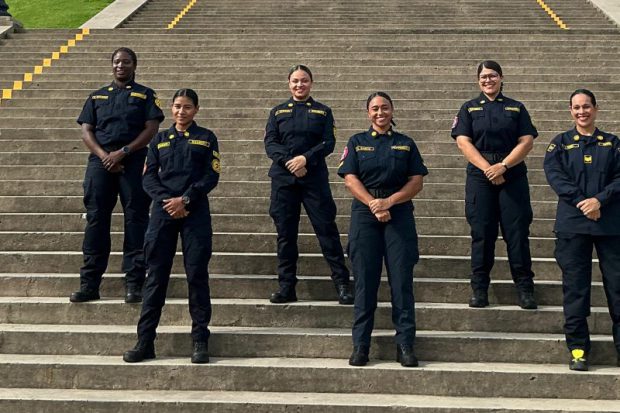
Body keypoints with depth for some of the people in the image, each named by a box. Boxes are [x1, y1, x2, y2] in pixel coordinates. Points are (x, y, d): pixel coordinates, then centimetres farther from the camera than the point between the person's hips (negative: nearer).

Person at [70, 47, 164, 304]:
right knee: (96, 220, -1)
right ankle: (89, 284, 3)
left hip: (134, 163, -2)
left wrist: (122, 152, -11)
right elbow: (86, 131, 11)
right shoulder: (97, 97, 21)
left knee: (136, 220, -6)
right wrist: (104, 156, -7)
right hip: (100, 162, 3)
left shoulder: (145, 95, 12)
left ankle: (134, 285, -3)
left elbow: (151, 129, 0)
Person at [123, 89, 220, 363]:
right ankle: (145, 342, 4)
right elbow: (149, 176, 6)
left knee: (197, 275, -3)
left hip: (195, 212, -2)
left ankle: (200, 342, 2)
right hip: (163, 211, 2)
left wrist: (185, 199, -13)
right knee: (156, 276, 1)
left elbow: (211, 176, -1)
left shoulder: (206, 138, 9)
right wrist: (165, 200, -11)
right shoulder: (160, 139, 14)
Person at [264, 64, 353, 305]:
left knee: (327, 229, -5)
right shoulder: (278, 112, 14)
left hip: (314, 178, -1)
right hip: (283, 179, 2)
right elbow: (270, 143, 3)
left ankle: (342, 285, -2)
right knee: (285, 233, 3)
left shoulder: (323, 112, 12)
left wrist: (305, 158, -16)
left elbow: (329, 142, 0)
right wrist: (288, 161, -14)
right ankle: (287, 287, 10)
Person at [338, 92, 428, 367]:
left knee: (402, 280, -4)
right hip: (364, 214, 0)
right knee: (365, 281, -2)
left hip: (399, 213, 0)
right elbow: (350, 179, 0)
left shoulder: (406, 144, 13)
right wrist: (373, 204, -14)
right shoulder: (356, 142, 11)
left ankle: (405, 344, 0)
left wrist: (388, 202, -10)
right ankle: (360, 344, 4)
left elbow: (416, 182, 4)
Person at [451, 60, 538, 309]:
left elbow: (526, 141, 2)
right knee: (481, 233, -1)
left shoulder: (516, 108, 12)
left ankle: (525, 289, 0)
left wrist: (503, 165, -12)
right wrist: (487, 167, -12)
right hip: (479, 176, 0)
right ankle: (479, 289, 5)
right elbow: (463, 141, -1)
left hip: (512, 175, 0)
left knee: (517, 231, -4)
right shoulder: (469, 109, 11)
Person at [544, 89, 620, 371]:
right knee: (575, 286, 0)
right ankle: (578, 348, 7)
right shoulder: (560, 144, 10)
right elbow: (555, 175, -4)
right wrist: (581, 202, -16)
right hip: (572, 224, -1)